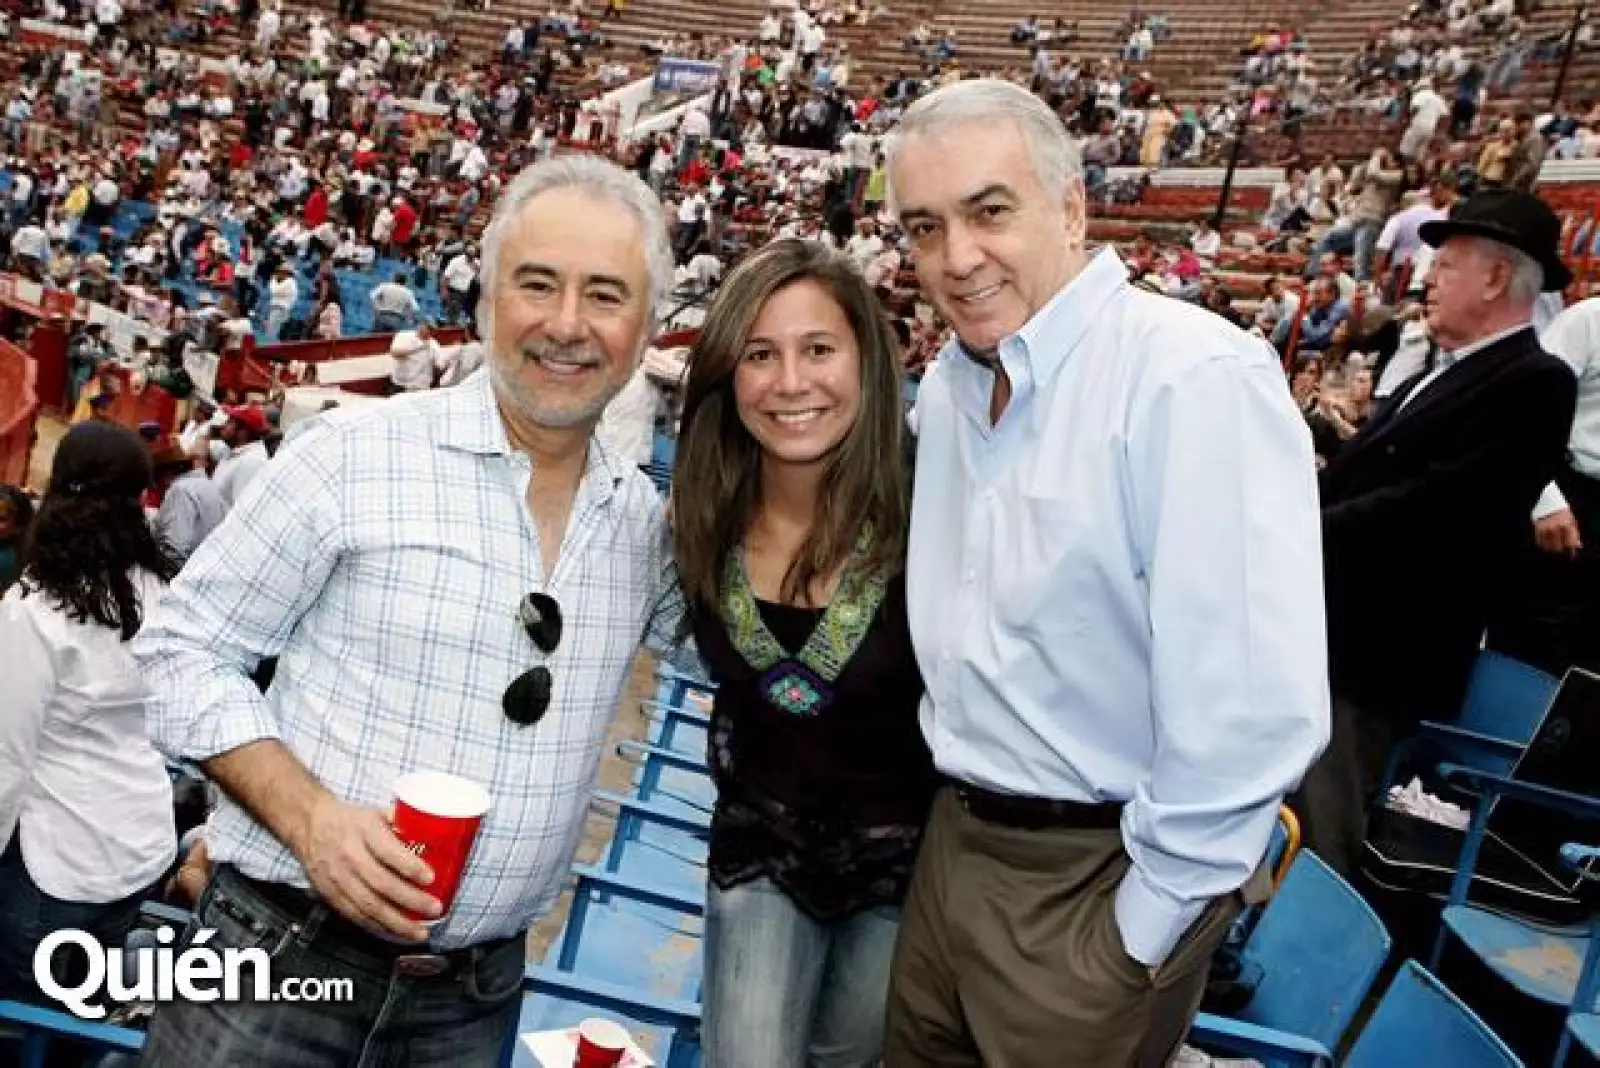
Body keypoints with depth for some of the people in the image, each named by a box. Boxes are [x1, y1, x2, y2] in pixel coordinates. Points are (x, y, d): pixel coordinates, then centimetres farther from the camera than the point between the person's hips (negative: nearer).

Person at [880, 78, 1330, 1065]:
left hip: (1100, 879, -7)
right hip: (957, 839, 7)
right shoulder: (948, 386, 5)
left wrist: (1143, 928, -17)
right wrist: (959, 780, 15)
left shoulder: (1196, 378, -22)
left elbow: (1256, 713, -25)